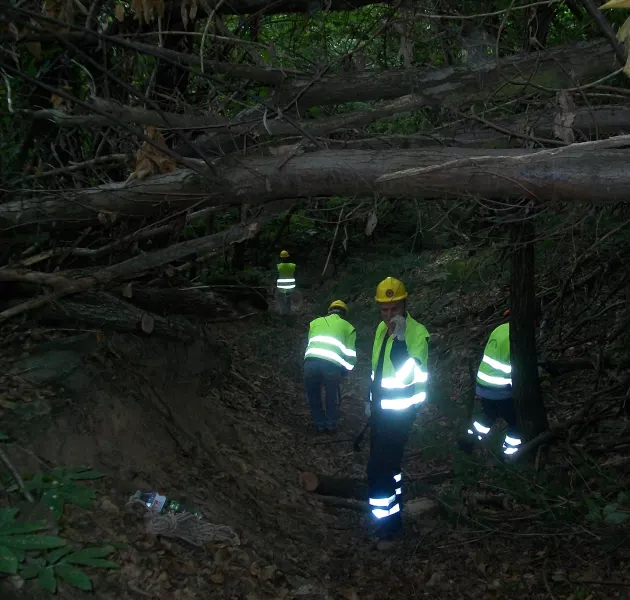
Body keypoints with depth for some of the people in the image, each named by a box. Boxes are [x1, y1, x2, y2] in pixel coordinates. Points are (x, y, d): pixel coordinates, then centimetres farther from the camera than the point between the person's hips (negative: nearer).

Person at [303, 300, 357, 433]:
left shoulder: (315, 322, 30)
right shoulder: (348, 327, 23)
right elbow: (351, 356, 17)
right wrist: (345, 371, 33)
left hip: (311, 361, 1)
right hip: (332, 364, -1)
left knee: (313, 395, 25)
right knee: (332, 395, 25)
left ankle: (320, 425, 35)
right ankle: (331, 425, 36)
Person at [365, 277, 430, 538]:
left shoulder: (417, 333, -21)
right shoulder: (382, 328, 3)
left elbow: (407, 376, -33)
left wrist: (399, 338, -39)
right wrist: (370, 399, 20)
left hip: (400, 412, -8)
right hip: (381, 408, 8)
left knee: (380, 467, -7)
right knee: (387, 461, 20)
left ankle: (388, 520, 9)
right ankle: (392, 509, 39)